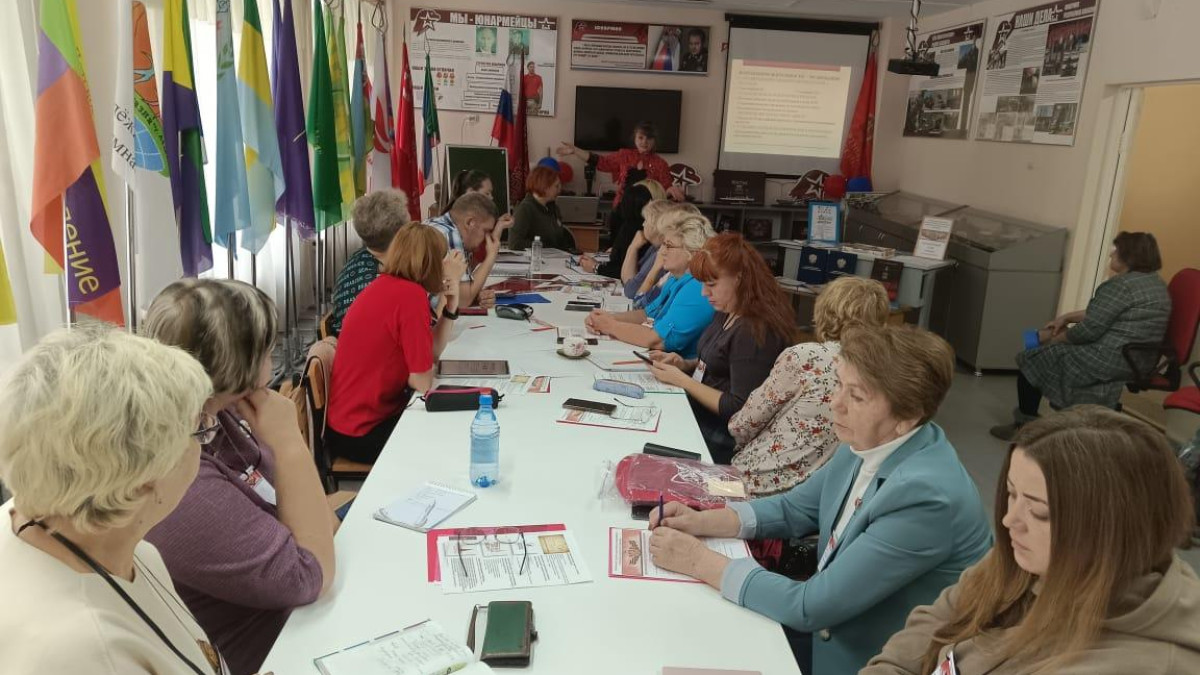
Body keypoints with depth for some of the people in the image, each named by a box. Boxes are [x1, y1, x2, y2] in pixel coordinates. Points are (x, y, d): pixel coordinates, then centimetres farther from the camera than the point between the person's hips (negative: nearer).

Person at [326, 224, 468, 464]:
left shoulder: (385, 285, 4)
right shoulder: (411, 295, -23)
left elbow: (431, 352, 6)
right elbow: (422, 381, -18)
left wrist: (450, 304, 0)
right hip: (361, 436, -9)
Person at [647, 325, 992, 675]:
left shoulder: (926, 496, -30)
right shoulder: (866, 444, -6)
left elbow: (810, 607, -27)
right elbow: (794, 509, 9)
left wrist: (700, 562, -20)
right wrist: (704, 521, -5)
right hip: (831, 618, 6)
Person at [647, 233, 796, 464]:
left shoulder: (756, 332, -22)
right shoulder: (727, 313, 6)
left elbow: (739, 410, -22)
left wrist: (681, 380, -18)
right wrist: (685, 364, 1)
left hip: (720, 436, -9)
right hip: (695, 411, 9)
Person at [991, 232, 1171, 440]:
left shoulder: (1121, 284, -20)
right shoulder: (1155, 283, 12)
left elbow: (1089, 330, -20)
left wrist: (1054, 338, -4)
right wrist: (1066, 318, 14)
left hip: (1107, 360, -10)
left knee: (1031, 359, 5)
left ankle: (1025, 426, 15)